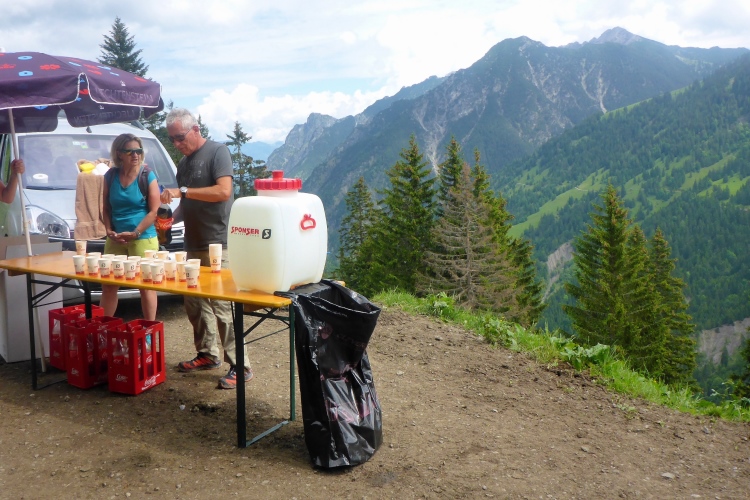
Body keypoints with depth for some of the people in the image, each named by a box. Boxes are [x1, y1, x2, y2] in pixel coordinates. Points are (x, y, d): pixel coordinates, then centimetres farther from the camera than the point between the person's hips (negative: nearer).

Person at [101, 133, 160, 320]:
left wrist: (135, 233, -15)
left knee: (146, 286, 2)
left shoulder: (148, 176, -5)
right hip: (115, 240, 4)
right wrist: (109, 231, -5)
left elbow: (154, 211, -9)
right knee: (108, 286, 10)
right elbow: (106, 208, 11)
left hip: (143, 239, -4)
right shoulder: (111, 176, 6)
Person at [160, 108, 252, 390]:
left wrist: (182, 191, -20)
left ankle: (240, 366, -2)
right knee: (194, 304, 11)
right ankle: (208, 354, 26)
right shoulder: (184, 164, 17)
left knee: (223, 307, -8)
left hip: (218, 245, -8)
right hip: (193, 245, 8)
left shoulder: (217, 152, -6)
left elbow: (223, 191, -20)